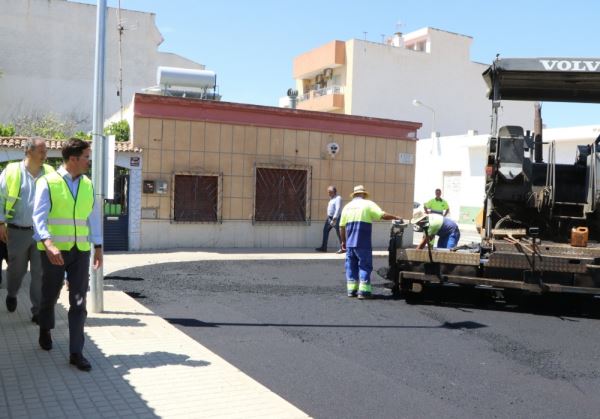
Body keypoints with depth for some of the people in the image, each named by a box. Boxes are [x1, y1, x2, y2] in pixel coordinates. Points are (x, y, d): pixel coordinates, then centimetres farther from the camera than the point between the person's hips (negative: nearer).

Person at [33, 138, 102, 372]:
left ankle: (76, 353, 5)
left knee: (78, 302, -1)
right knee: (50, 295, 16)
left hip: (81, 251, 3)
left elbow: (93, 218, 12)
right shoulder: (48, 183, -8)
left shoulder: (87, 185, 7)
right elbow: (38, 217, -15)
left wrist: (98, 247, 10)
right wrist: (48, 244, -30)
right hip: (54, 251, -3)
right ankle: (45, 330, 45)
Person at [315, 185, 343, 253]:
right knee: (325, 231, 10)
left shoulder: (338, 198, -14)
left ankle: (342, 248, 3)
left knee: (339, 233, -4)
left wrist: (334, 219, -30)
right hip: (329, 217, 10)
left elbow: (338, 209, -24)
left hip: (336, 218, -10)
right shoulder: (331, 198, 14)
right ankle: (324, 247, 17)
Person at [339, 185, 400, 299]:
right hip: (363, 243, -4)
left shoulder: (347, 206, 13)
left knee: (351, 265, 12)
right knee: (365, 266, 1)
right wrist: (395, 217, 5)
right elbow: (383, 215, -10)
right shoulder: (368, 204, 0)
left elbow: (342, 227, 12)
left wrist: (343, 241, 21)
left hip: (349, 243, 4)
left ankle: (351, 290, 14)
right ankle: (363, 291, -3)